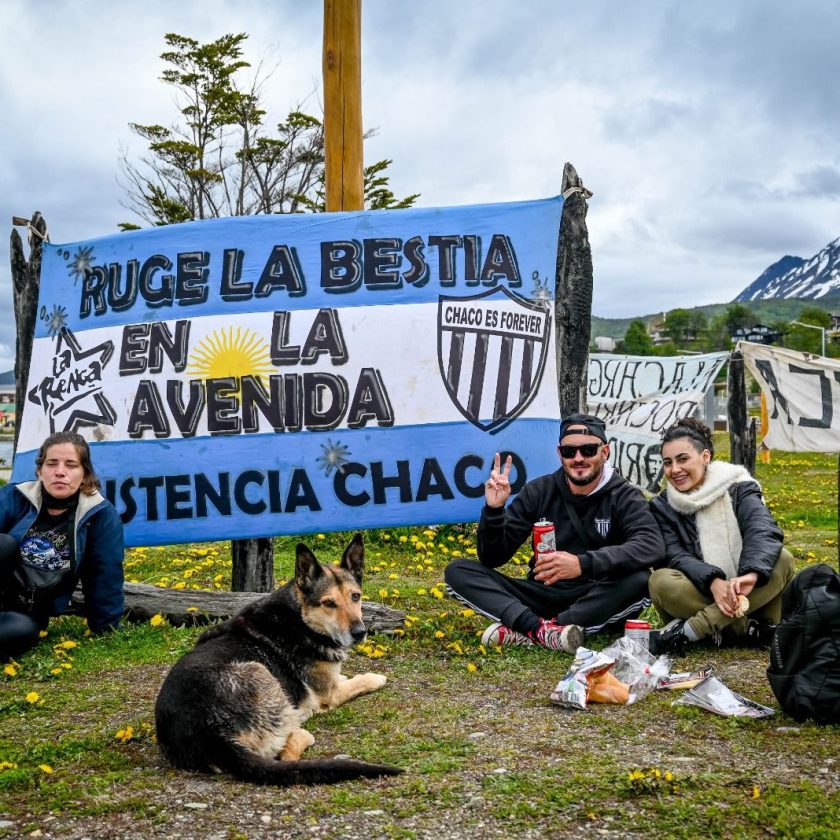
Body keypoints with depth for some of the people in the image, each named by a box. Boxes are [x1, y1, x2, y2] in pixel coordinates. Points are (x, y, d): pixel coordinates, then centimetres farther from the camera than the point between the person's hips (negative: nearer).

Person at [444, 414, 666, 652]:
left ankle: (524, 630, -33)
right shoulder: (538, 492, 2)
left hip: (598, 601, -2)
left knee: (640, 580, -34)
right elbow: (493, 558, 2)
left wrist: (583, 563, -39)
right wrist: (493, 510, -18)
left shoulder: (623, 496, -5)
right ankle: (543, 630, -37)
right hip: (543, 595, 3)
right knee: (458, 571, -14)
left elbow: (652, 545, -27)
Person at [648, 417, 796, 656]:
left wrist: (751, 574, -42)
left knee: (782, 559, -27)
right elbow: (675, 556, -11)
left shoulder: (739, 489, -1)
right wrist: (713, 582, -32)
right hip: (701, 597, 0)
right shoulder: (662, 506, 4)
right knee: (660, 582, -29)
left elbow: (764, 530, -20)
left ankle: (686, 632, -33)